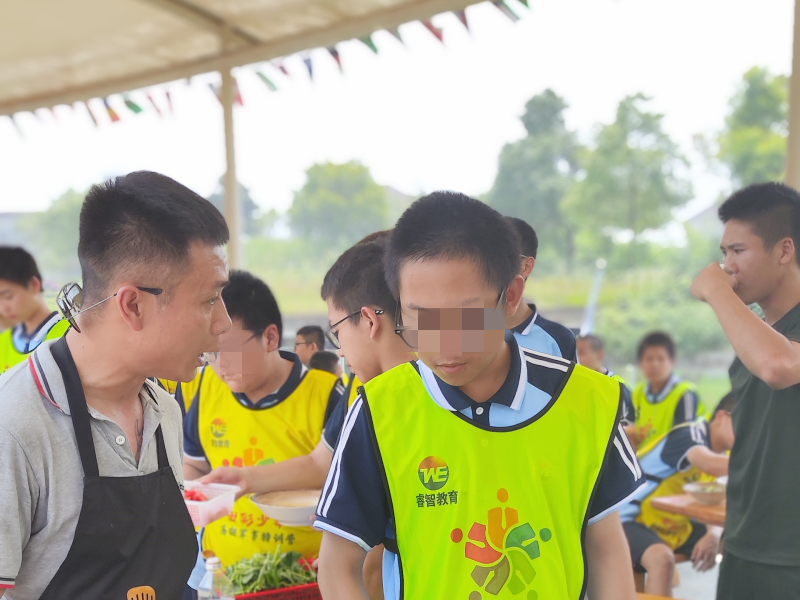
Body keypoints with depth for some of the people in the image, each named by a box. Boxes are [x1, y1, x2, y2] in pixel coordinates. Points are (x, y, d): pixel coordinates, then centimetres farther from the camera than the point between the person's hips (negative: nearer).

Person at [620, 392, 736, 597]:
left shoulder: (724, 454, 4)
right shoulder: (690, 435, -22)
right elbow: (710, 465, -45)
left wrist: (715, 534, -20)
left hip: (677, 526, 9)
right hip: (632, 520, -9)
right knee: (663, 558, -38)